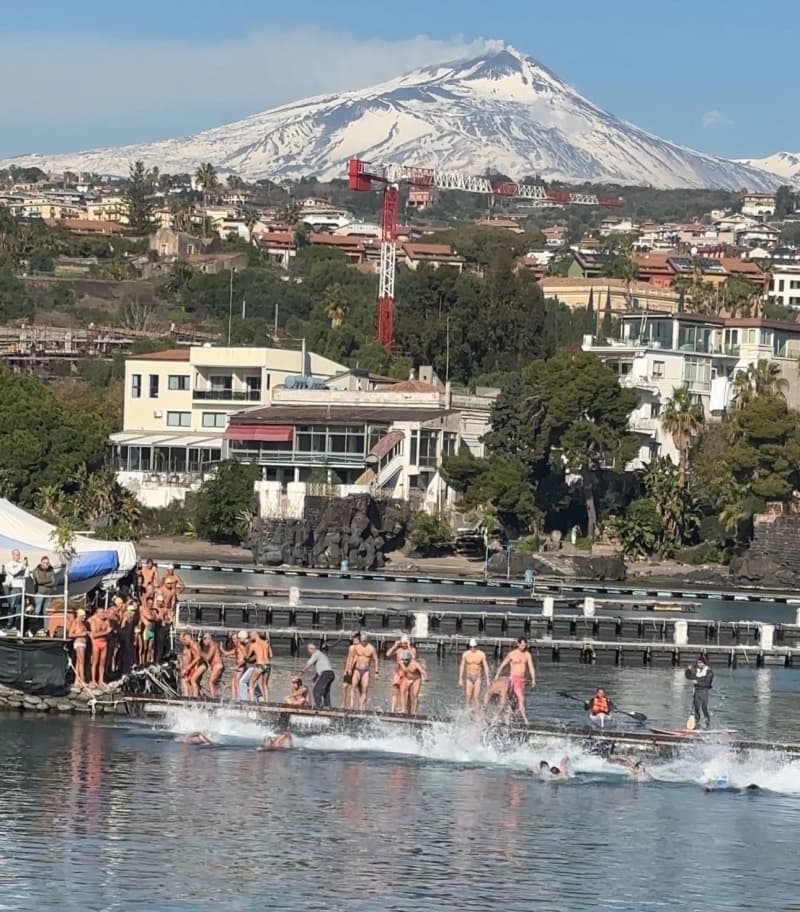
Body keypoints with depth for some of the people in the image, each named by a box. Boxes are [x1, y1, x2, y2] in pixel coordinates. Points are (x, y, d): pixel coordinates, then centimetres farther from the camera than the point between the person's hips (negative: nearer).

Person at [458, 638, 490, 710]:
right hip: (469, 677, 1)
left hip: (478, 677, -1)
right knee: (468, 697, -4)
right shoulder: (466, 654, -5)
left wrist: (487, 680, -6)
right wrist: (460, 679, -1)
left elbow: (486, 667, -4)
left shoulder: (481, 654, -8)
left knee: (476, 697, -8)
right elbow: (462, 666, 1)